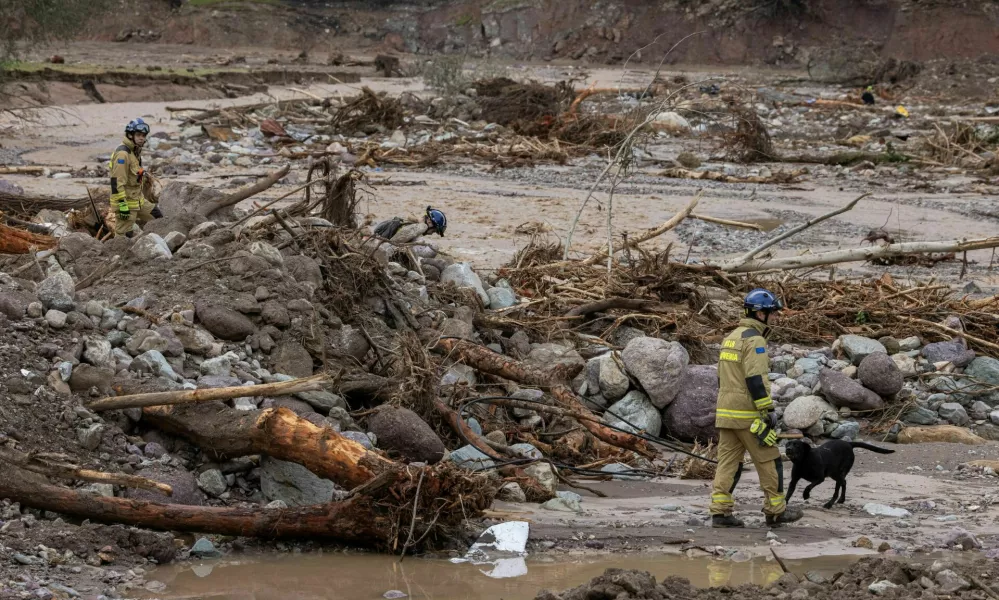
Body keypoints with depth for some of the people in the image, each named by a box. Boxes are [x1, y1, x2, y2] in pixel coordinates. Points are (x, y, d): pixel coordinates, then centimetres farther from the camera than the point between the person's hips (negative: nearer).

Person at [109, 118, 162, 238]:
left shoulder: (135, 151, 12)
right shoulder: (122, 153, -20)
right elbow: (117, 182, -25)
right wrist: (123, 205, -27)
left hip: (138, 199, 10)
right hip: (126, 201, -10)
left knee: (157, 217, 16)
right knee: (124, 236, -8)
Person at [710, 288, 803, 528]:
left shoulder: (731, 338, 17)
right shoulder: (754, 340, -13)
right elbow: (756, 380, -20)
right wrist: (768, 411, -17)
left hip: (725, 411, 9)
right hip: (748, 415, -9)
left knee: (727, 461, 6)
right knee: (769, 461, 3)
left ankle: (720, 512, 0)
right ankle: (776, 510, 9)